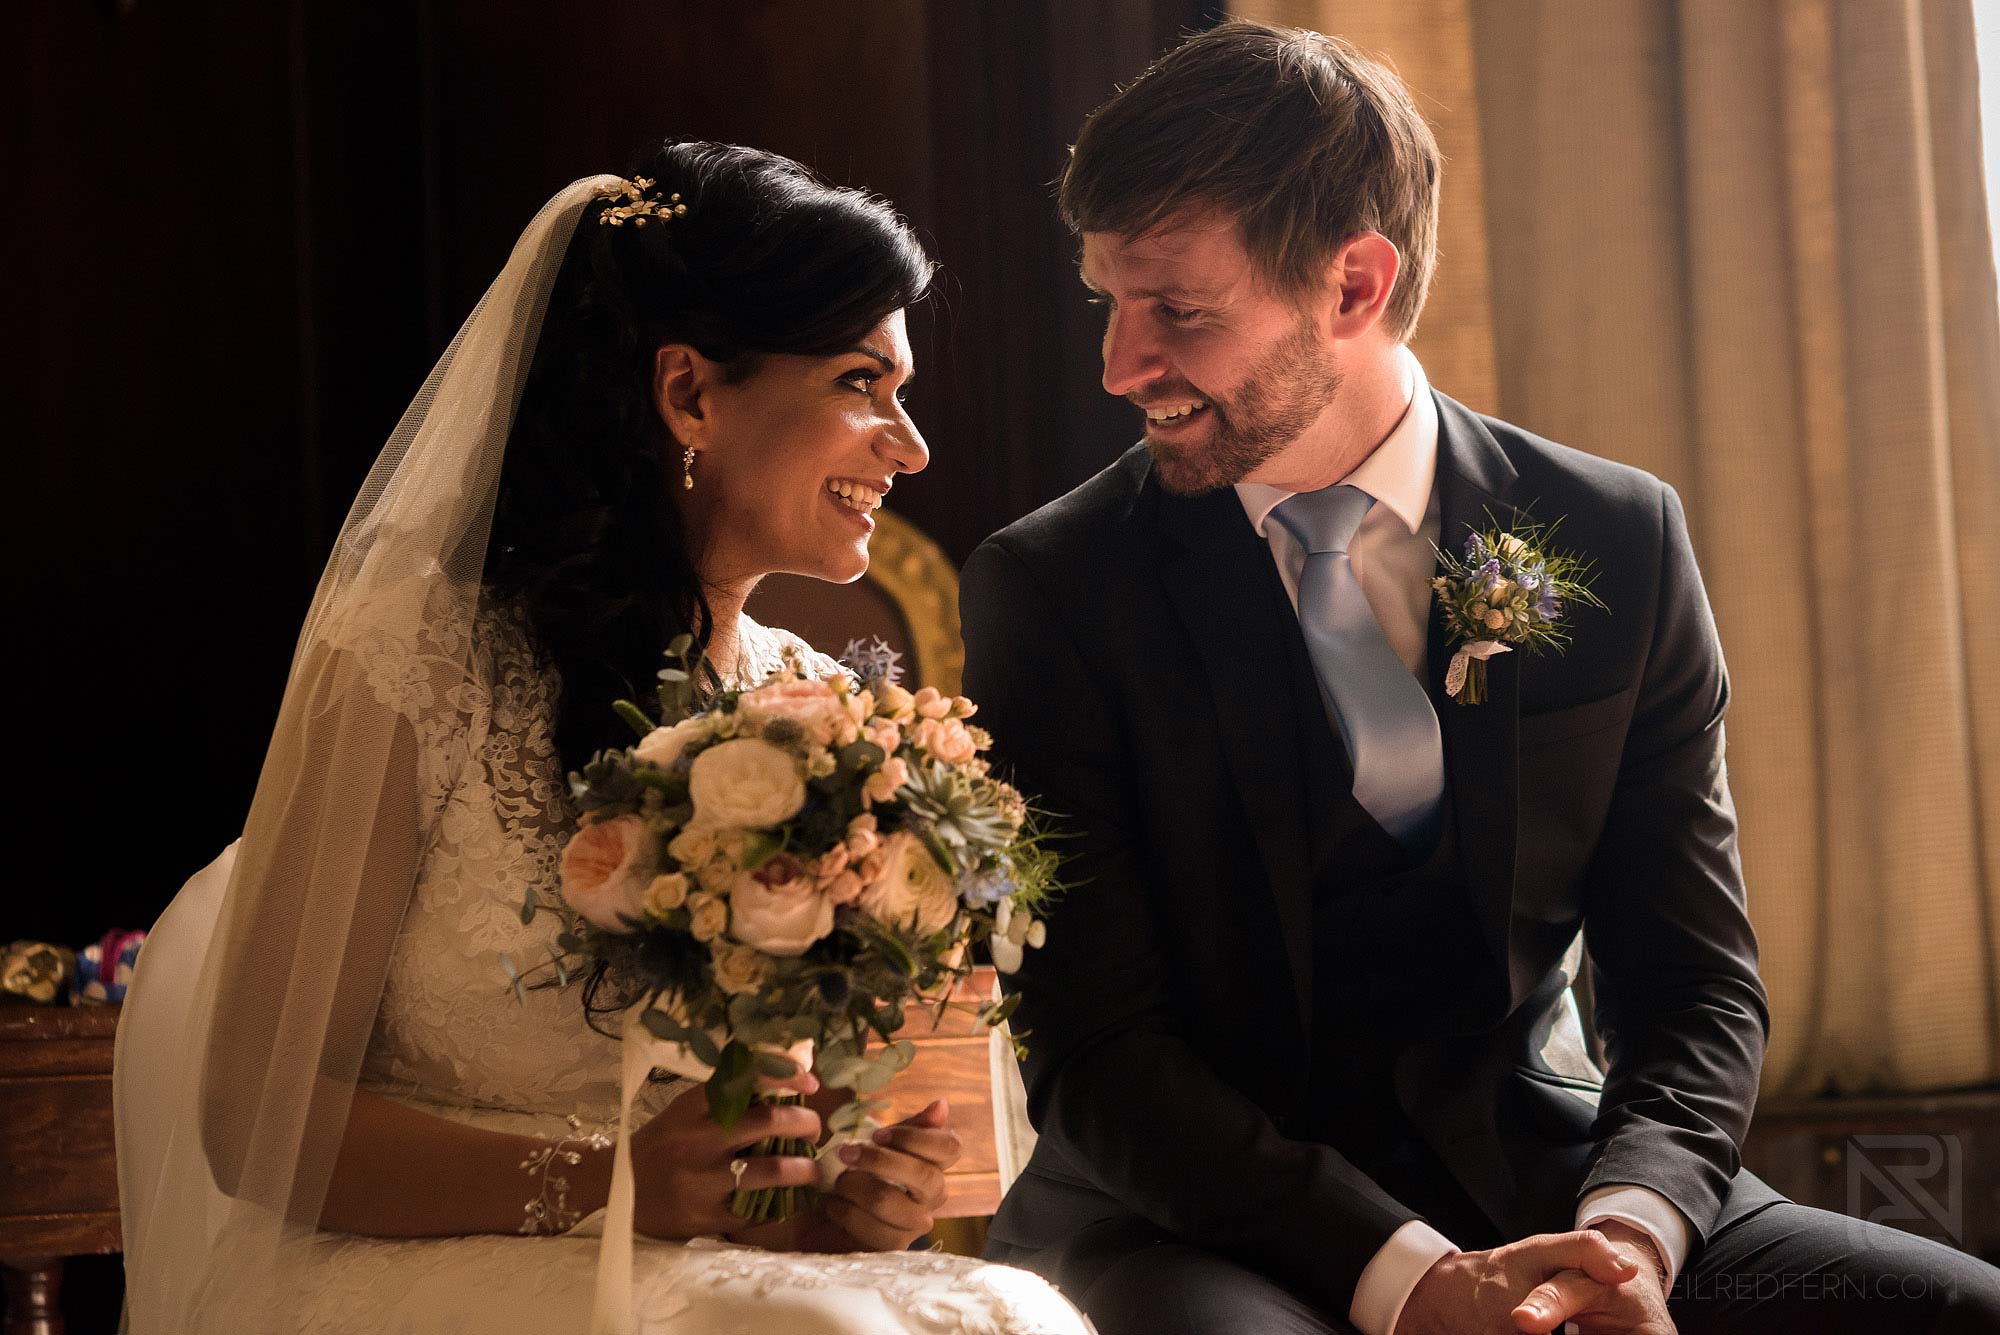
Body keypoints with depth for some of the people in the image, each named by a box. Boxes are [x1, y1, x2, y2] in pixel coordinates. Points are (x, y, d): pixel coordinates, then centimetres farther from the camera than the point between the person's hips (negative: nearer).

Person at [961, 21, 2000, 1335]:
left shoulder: (1618, 544, 3)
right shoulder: (1051, 589, -3)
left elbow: (1695, 986, 4)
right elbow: (1095, 1048, -9)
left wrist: (1626, 1229, -18)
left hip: (1538, 1178, 3)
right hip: (1201, 1217, -3)